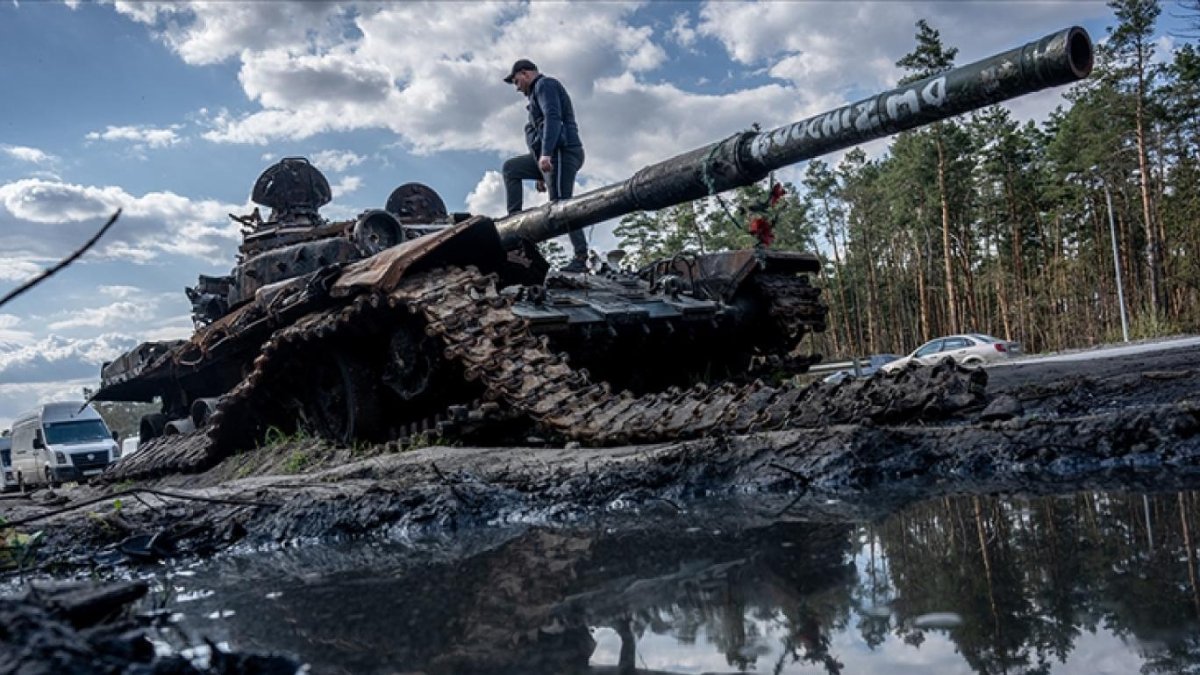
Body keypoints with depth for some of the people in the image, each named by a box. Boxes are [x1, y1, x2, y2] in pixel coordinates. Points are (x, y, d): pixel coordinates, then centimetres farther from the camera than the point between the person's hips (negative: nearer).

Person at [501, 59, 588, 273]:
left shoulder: (545, 85, 0)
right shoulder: (538, 92, 31)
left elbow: (553, 118, -19)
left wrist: (546, 154, -29)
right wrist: (541, 175, 27)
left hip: (561, 152, -10)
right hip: (549, 157, 10)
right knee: (510, 168, 15)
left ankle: (581, 258, -17)